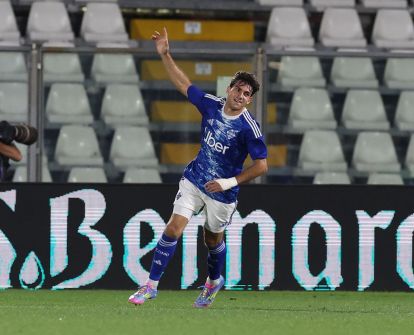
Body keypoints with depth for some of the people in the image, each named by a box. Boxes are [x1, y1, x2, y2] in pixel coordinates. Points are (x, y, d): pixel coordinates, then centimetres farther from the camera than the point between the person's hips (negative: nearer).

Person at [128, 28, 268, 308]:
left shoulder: (249, 127, -20)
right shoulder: (211, 105, -7)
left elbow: (261, 165, -18)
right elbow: (183, 84, 3)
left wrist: (229, 182, -21)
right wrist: (165, 55, -5)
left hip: (223, 191, -3)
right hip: (195, 180, 3)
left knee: (213, 240, 16)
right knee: (173, 228, -9)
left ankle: (214, 281, 46)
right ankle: (151, 285, -4)